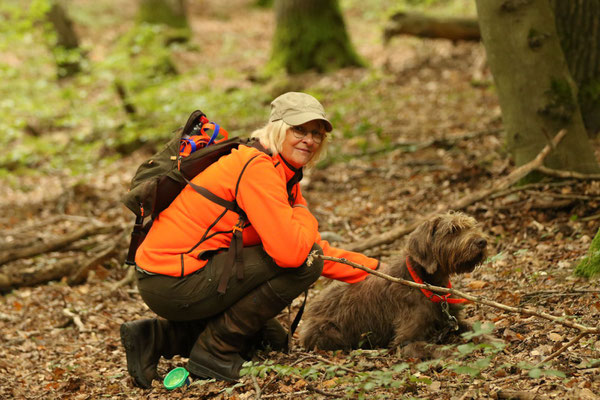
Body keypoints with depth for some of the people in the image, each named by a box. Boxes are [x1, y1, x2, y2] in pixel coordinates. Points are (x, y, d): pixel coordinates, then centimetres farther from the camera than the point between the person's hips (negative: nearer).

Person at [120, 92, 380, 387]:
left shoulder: (285, 175, 15)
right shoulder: (258, 167, -17)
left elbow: (317, 247, 17)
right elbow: (290, 251, -27)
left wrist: (374, 269, 11)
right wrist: (304, 217, -7)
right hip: (173, 282, -10)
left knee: (272, 340, 23)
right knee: (303, 261, -15)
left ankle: (157, 338, 13)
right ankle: (215, 350, -6)